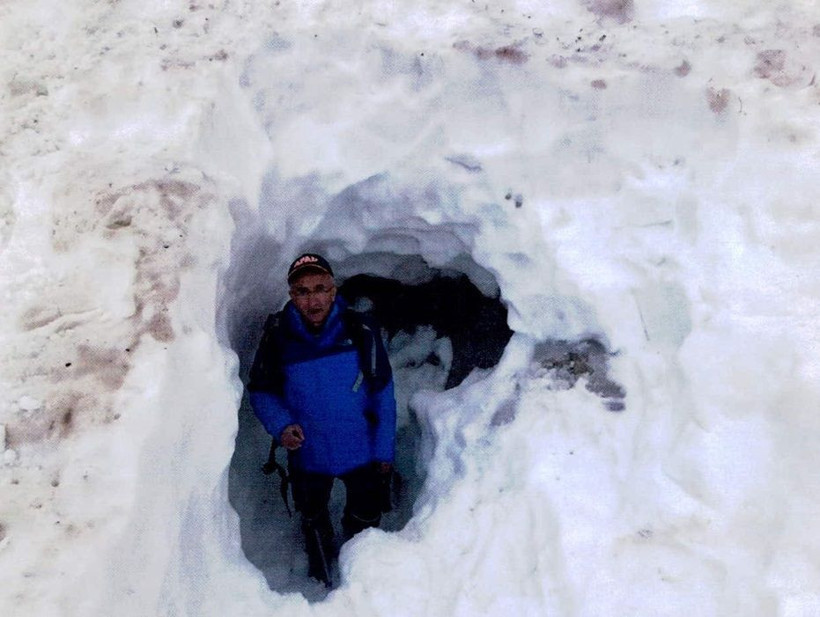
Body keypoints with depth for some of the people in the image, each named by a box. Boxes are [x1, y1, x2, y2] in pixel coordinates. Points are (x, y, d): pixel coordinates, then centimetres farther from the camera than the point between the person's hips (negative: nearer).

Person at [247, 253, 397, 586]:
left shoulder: (361, 332, -22)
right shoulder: (277, 336, -20)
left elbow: (383, 394, -11)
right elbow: (260, 391, -6)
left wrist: (385, 450, -7)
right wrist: (281, 425, -24)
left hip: (362, 453, -1)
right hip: (308, 455, 1)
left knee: (364, 520, 25)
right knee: (313, 519, 29)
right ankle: (320, 569, 60)